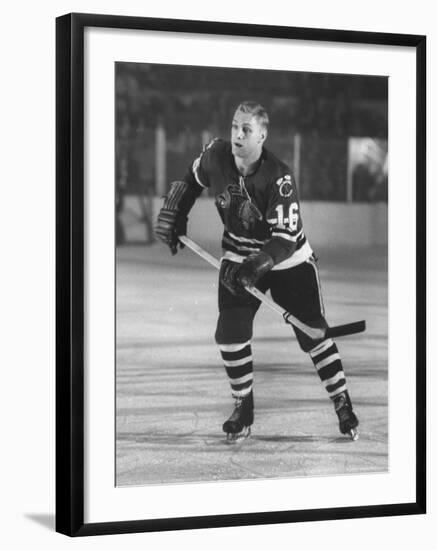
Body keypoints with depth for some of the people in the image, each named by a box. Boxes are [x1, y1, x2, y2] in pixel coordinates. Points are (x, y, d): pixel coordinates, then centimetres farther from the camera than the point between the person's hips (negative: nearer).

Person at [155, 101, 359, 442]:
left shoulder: (279, 177, -30)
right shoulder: (216, 155, -16)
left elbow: (287, 238, -32)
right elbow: (191, 180, 8)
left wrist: (256, 266, -43)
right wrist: (173, 217, 3)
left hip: (289, 260, -4)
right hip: (239, 257, 4)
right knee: (231, 333, -8)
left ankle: (343, 404, 13)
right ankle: (243, 407, 10)